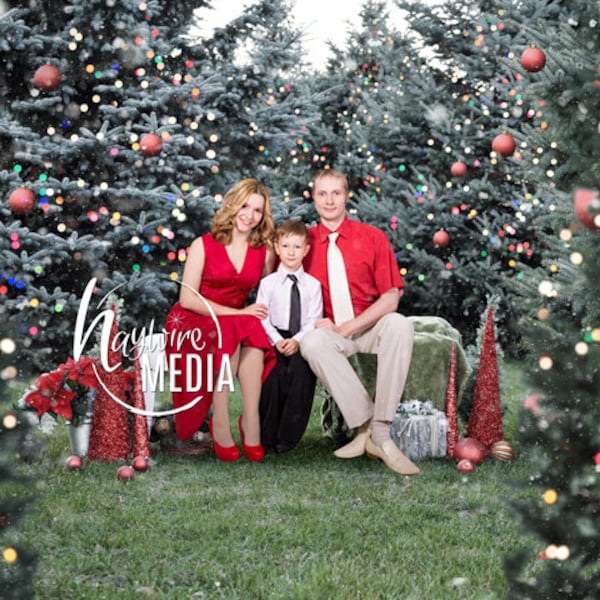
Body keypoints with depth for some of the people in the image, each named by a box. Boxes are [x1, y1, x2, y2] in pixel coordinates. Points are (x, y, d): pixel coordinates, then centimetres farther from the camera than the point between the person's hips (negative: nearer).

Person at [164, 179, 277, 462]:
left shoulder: (264, 252, 8)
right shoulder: (203, 245, -2)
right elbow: (188, 298, -9)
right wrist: (237, 312, -16)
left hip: (239, 325, 3)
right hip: (193, 324, -3)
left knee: (254, 332, -32)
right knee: (235, 331, -35)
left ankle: (250, 421, -34)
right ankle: (220, 423, -32)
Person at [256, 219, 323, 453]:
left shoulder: (312, 285, 9)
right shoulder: (268, 283, 8)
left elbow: (313, 320, 1)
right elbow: (262, 317, 1)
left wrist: (297, 340, -14)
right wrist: (277, 341, -13)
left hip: (302, 343, 0)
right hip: (274, 340, 0)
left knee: (301, 372, -23)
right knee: (273, 373, -23)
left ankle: (288, 436, -11)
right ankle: (268, 436, -12)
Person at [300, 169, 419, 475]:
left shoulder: (372, 237, 0)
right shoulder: (305, 241, 3)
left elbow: (390, 297, -6)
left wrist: (347, 327, -15)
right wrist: (315, 322, -16)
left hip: (370, 326, 0)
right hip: (328, 331, 0)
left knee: (399, 324, -33)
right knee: (312, 342, -34)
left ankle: (380, 433, -33)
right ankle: (364, 427, -28)